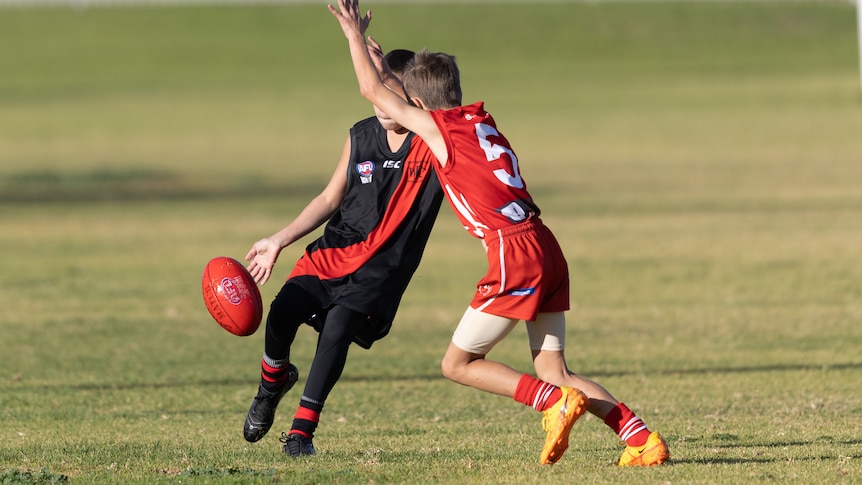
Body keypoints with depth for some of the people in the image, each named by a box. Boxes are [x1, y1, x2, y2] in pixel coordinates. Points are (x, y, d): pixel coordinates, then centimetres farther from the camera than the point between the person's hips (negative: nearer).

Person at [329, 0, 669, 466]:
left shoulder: (437, 127, -2)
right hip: (548, 252, 8)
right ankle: (642, 438, -5)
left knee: (457, 364, 4)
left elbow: (372, 90, 9)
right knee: (552, 371, 9)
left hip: (514, 256, -8)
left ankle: (556, 402, -11)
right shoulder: (481, 120, 20)